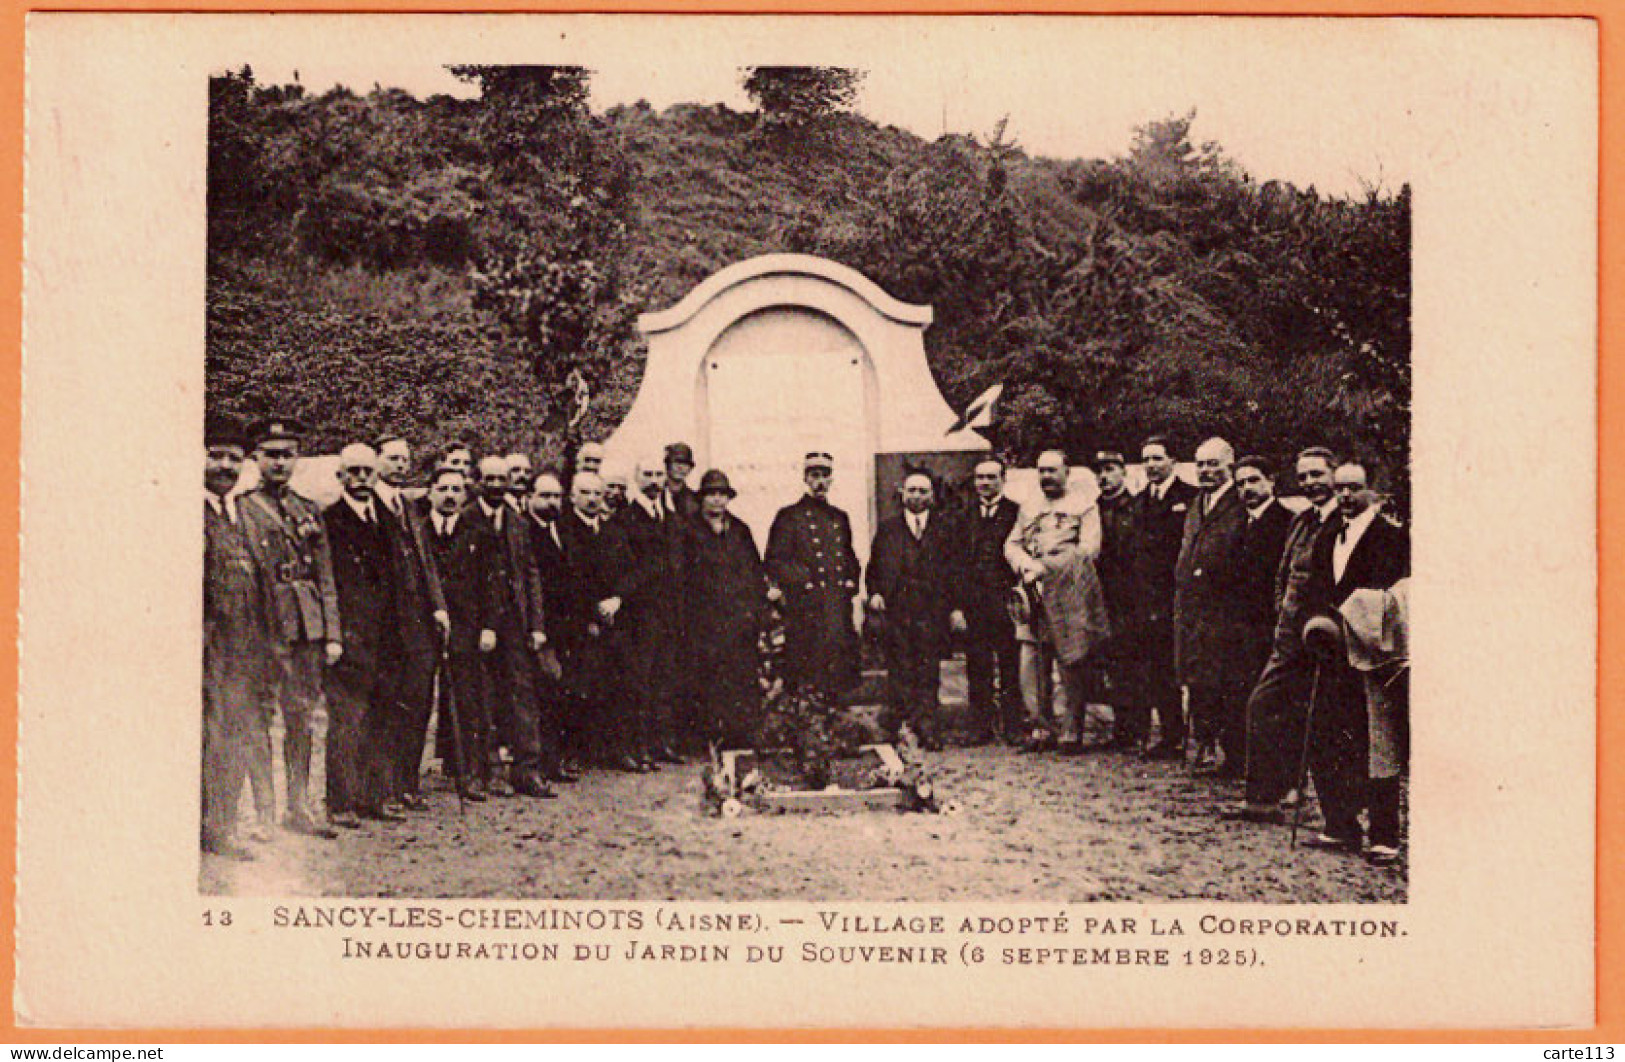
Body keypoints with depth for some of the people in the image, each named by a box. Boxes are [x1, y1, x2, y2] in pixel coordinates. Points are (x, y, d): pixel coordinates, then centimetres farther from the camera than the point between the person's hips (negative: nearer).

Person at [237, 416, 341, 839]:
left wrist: (332, 634, 9)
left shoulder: (309, 512, 16)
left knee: (302, 719, 9)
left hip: (308, 629, 5)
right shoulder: (242, 510, 0)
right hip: (265, 627, -5)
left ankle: (299, 808, 16)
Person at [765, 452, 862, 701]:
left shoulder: (840, 518, 18)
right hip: (805, 613, -5)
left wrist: (851, 583, 9)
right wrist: (803, 580, -11)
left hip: (839, 613, 5)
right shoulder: (789, 516, 2)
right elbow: (775, 563, -2)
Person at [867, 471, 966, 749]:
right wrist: (874, 593, -1)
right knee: (899, 671, -3)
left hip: (932, 613, 0)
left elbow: (955, 570, 9)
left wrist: (956, 606, 2)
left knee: (928, 673, -1)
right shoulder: (887, 528, 15)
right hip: (895, 611, 0)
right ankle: (900, 724, 1)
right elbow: (874, 567, 16)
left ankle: (927, 728, 1)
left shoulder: (945, 528, 13)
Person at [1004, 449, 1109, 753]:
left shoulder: (1084, 505, 4)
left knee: (1072, 666, -4)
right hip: (1035, 595, 4)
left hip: (1070, 597, -4)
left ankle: (1071, 732, 1)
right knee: (1032, 665, 0)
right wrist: (1025, 565, -7)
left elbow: (1089, 548, -7)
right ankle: (1040, 728, 8)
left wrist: (1046, 568, -14)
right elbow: (1011, 544, 16)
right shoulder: (1029, 507, 19)